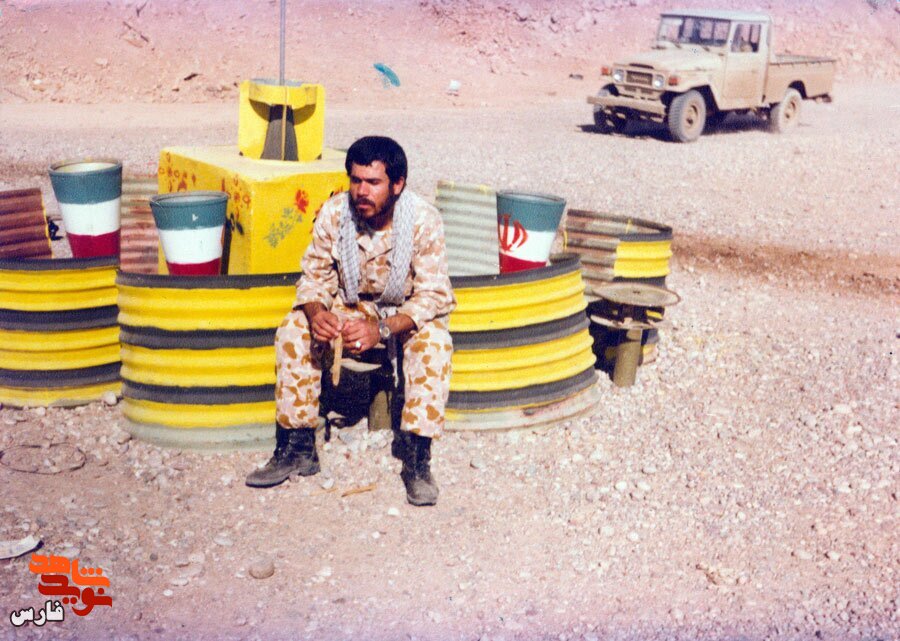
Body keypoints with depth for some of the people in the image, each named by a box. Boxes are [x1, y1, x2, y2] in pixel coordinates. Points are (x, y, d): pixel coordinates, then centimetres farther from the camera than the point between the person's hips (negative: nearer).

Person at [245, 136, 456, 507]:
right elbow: (315, 276, -7)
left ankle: (417, 460, -26)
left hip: (405, 315, -3)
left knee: (434, 343, -35)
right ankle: (298, 448, -11)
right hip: (348, 308, 3)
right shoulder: (333, 213, -15)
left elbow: (433, 295, -24)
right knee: (293, 332, -22)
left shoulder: (423, 221, -23)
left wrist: (382, 329, -40)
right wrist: (316, 313, -32)